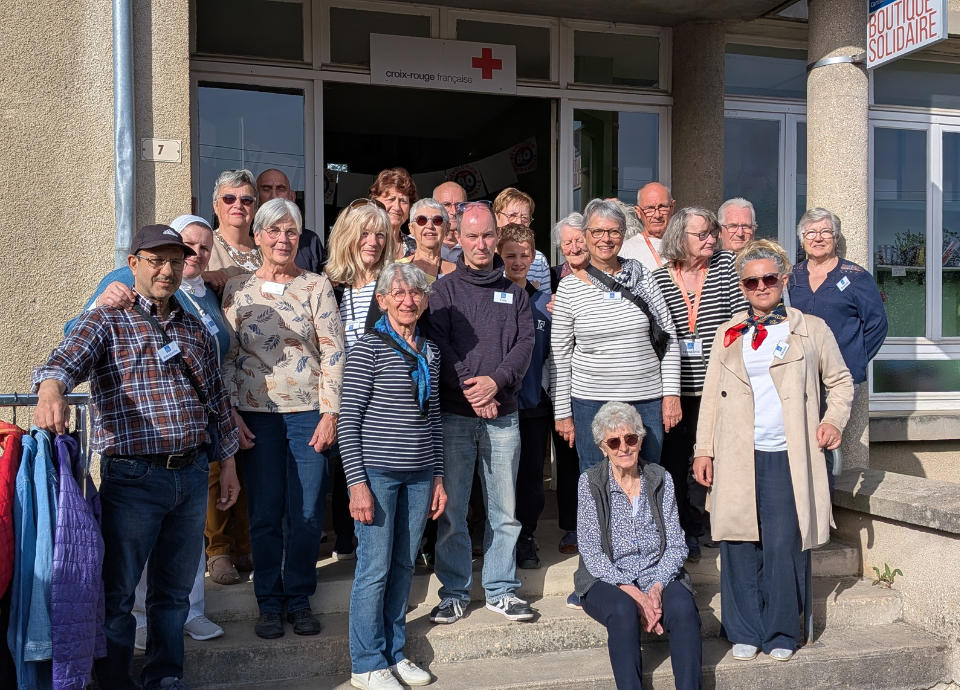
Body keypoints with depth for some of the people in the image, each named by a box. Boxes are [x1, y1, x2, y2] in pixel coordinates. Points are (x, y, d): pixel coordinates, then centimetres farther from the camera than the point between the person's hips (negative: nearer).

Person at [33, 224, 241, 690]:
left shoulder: (196, 331, 14)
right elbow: (64, 361, -20)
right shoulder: (105, 323, 0)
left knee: (174, 589, 15)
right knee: (117, 589, 5)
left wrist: (227, 464, 18)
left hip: (192, 474, 5)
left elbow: (217, 401, 18)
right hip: (132, 477, -4)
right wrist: (52, 394, -43)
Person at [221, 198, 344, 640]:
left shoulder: (317, 286, 2)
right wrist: (231, 413, -2)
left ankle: (299, 599, 21)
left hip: (309, 412, 0)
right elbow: (227, 355, 6)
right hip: (257, 414, 1)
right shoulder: (238, 289, 6)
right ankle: (269, 603, 21)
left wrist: (330, 413, -7)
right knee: (265, 512, 6)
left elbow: (332, 353, -1)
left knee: (307, 512, 4)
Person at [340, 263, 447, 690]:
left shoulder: (430, 352, 11)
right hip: (377, 473, -5)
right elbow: (348, 419, -9)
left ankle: (395, 652, 27)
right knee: (375, 568, 2)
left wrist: (438, 477, 12)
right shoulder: (368, 348, -7)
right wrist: (357, 482, -13)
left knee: (404, 566, 13)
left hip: (419, 475, 5)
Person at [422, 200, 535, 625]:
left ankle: (501, 591, 20)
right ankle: (454, 593, 16)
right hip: (453, 414, -2)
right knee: (451, 510, 3)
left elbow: (525, 342, 3)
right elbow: (439, 345, -6)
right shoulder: (444, 290, 4)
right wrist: (469, 390, -16)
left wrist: (496, 381, -13)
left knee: (505, 511, 7)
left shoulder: (513, 291, 12)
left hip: (503, 415, 2)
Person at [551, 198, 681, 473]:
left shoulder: (642, 277, 3)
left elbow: (669, 339, 6)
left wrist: (671, 393, 0)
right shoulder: (569, 287, -1)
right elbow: (559, 355, 1)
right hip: (591, 403, -1)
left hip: (647, 399, 2)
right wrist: (562, 412, 0)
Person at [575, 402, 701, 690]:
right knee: (624, 611, -34)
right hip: (607, 580, -2)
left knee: (683, 608, -29)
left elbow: (676, 545, 3)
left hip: (658, 578, 2)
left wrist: (657, 587, -15)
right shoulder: (590, 482, -2)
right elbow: (591, 552, -7)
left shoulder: (660, 479, 5)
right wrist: (632, 593, -19)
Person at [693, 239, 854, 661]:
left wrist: (834, 421, 1)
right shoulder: (728, 334, 15)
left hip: (787, 457, -2)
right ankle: (744, 633, 15)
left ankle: (781, 634, 12)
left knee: (783, 545, -4)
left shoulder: (812, 330, 9)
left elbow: (841, 380, 18)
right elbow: (711, 395, 13)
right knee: (739, 544, 2)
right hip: (736, 458, 2)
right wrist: (704, 450, 7)